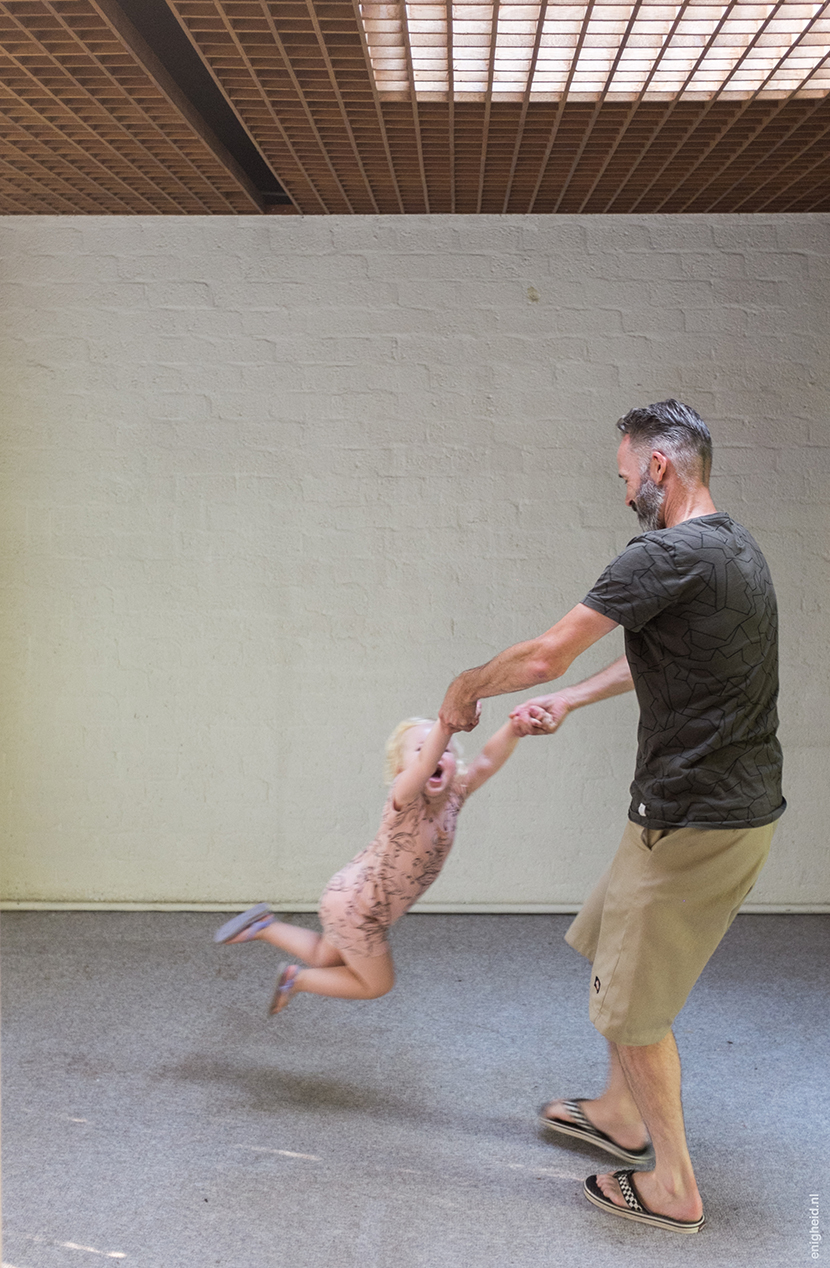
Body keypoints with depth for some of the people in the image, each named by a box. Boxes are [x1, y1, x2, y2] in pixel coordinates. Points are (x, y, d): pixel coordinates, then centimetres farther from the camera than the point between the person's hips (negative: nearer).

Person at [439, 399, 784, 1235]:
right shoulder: (736, 549, 11)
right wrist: (571, 701, 23)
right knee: (611, 948, 24)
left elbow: (544, 655, -18)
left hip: (694, 819, -10)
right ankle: (622, 1113, 41)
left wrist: (464, 690, 0)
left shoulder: (669, 555, -20)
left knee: (632, 996, 5)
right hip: (738, 803, 10)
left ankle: (672, 1187, 21)